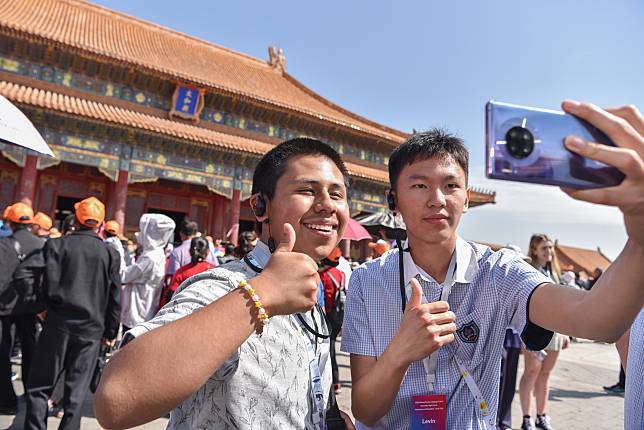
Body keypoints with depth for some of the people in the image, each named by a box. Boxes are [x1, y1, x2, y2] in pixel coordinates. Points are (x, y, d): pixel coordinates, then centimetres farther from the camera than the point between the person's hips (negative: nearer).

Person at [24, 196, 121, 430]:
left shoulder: (56, 244, -4)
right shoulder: (110, 253, 0)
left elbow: (50, 287, -10)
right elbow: (115, 298, 1)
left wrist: (51, 311, 11)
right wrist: (110, 331, 11)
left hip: (59, 323, -1)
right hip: (92, 328, 1)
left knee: (39, 385, 12)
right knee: (77, 389, 9)